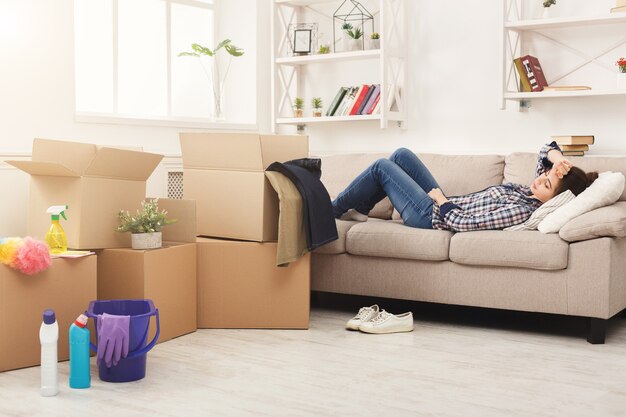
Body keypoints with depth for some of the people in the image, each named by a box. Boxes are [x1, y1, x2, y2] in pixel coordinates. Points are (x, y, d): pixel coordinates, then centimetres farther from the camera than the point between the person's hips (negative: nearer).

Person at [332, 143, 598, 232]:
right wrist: (555, 156, -18)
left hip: (431, 216, -9)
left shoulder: (522, 210, -32)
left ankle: (332, 210, 24)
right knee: (402, 155, 16)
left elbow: (463, 223, -33)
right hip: (445, 205, 9)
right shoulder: (532, 193, -8)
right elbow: (547, 151, 5)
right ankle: (357, 209, 29)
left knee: (382, 167, 1)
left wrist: (441, 200, -16)